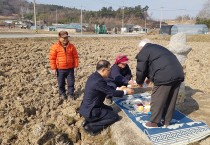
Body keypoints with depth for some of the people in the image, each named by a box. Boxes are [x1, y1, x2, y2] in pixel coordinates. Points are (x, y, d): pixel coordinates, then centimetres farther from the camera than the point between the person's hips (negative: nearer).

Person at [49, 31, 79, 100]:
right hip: (60, 69, -1)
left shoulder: (71, 46, -1)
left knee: (71, 82, 8)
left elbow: (75, 57, 4)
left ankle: (70, 94, 25)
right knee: (61, 83, 12)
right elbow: (52, 58, -5)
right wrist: (53, 68, -7)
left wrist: (75, 66, 1)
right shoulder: (55, 47, -8)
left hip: (70, 68, 2)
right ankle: (62, 94, 31)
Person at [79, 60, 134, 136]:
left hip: (87, 107, 10)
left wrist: (118, 89, 10)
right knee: (115, 116, 0)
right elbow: (112, 93, -21)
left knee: (110, 109, 26)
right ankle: (91, 126, -3)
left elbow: (107, 88, 15)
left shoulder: (94, 76, 2)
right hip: (90, 111, -10)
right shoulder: (98, 80, -28)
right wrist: (126, 91, -6)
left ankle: (89, 121, 15)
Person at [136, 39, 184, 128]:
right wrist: (149, 78, 41)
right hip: (178, 74, 9)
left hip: (165, 77, -9)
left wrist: (139, 82, 23)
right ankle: (166, 121, 31)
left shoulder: (144, 52, 7)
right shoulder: (158, 48, 32)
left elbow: (140, 69, 6)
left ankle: (154, 122, 18)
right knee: (171, 100, 17)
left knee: (157, 100, 6)